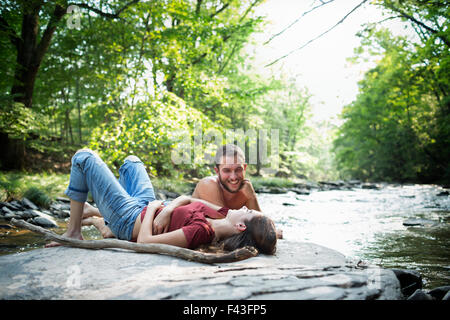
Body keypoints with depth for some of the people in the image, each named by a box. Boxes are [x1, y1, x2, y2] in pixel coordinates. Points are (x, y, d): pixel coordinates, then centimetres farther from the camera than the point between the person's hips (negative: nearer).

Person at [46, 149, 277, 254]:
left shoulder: (201, 231, -42)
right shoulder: (224, 216, -18)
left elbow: (143, 241, -38)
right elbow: (187, 199, -3)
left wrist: (153, 208, -23)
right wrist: (167, 209, -22)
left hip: (129, 222, -7)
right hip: (149, 208, 7)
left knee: (83, 157, 1)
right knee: (131, 161, 29)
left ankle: (74, 231, 16)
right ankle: (98, 212, 40)